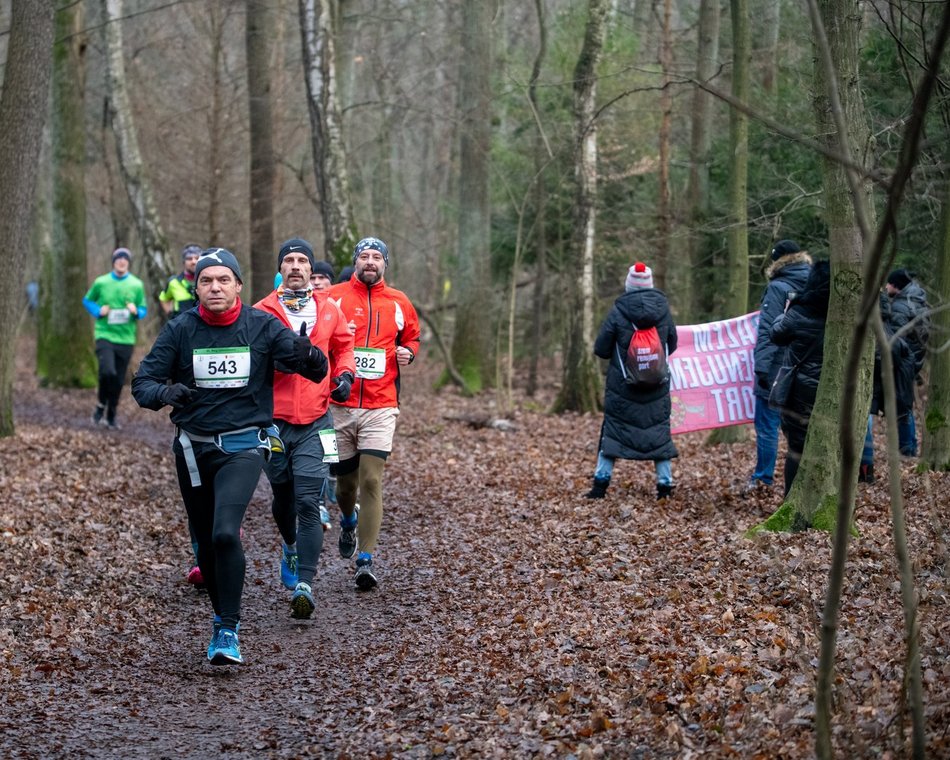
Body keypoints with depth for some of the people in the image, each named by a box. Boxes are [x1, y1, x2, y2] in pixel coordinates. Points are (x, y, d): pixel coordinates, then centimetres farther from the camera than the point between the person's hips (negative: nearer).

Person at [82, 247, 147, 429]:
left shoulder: (137, 285, 4)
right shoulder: (101, 282, 2)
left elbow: (144, 310, 11)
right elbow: (87, 300, 15)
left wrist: (136, 312, -12)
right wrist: (98, 311, -5)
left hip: (126, 338, 2)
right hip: (105, 335, -2)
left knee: (119, 381, 6)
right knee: (108, 372, -22)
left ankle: (111, 416, 22)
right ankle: (101, 405, 4)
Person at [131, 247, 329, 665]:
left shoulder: (262, 326, -6)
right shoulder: (180, 329, -3)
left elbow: (316, 371, -9)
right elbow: (142, 383, -4)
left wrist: (310, 357, -33)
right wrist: (165, 392, -27)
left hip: (243, 446, -3)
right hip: (193, 447, 3)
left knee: (225, 533, -22)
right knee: (206, 542, 12)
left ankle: (228, 632, -15)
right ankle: (222, 616, 35)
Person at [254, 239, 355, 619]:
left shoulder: (329, 309, 6)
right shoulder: (262, 311, 0)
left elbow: (343, 346, 21)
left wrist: (345, 374, 3)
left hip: (315, 421, -1)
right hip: (274, 419, 1)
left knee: (308, 502, -12)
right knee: (283, 497, 16)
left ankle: (304, 584, -16)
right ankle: (291, 547, 48)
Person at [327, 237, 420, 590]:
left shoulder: (399, 303, 8)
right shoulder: (333, 297, 2)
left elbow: (411, 338, 22)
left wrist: (408, 353, 1)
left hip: (381, 407, 0)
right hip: (339, 405, 0)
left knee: (371, 481, -12)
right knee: (345, 479, 12)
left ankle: (366, 560, -11)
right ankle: (349, 522, 47)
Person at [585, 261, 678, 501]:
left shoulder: (617, 313, -12)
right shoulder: (663, 311, -4)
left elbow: (600, 349, -6)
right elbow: (671, 345, 9)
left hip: (622, 386, -2)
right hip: (657, 389, 2)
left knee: (612, 430, 8)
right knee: (659, 431, 11)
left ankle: (601, 483, 7)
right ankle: (665, 484, 9)